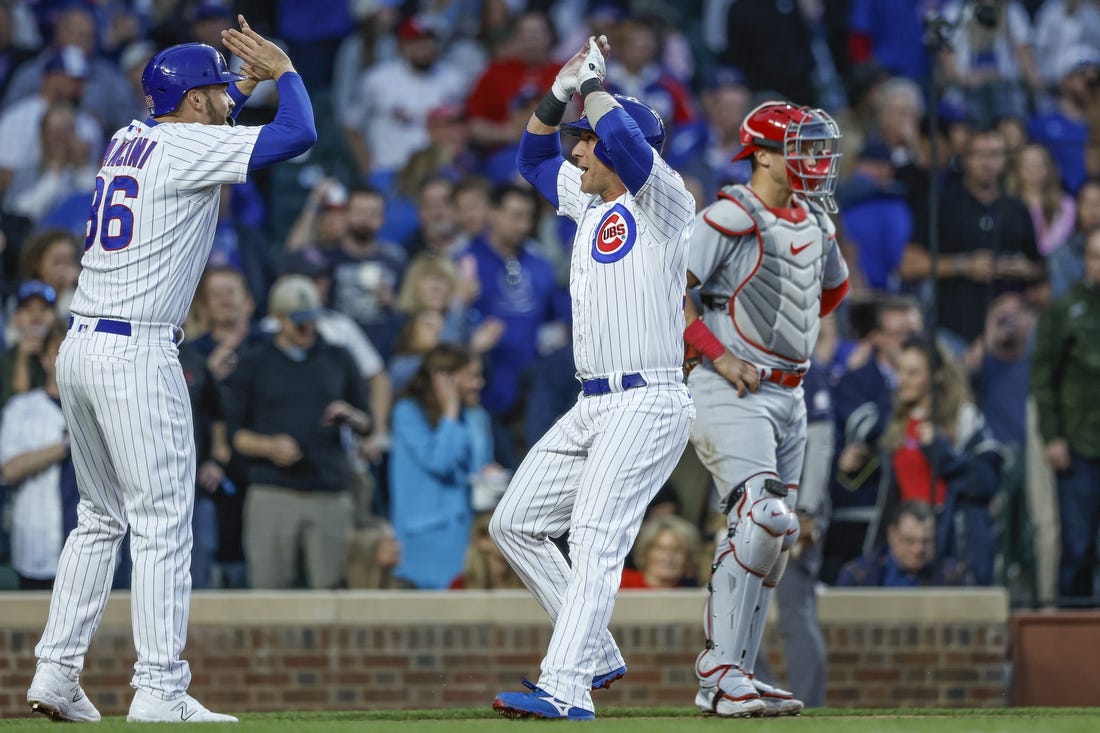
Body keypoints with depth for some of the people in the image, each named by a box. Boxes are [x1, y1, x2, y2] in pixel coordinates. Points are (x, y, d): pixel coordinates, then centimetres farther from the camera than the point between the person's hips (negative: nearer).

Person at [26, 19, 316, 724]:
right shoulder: (189, 148, -9)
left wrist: (247, 82, 30)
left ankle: (56, 671, 13)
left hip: (80, 348, 9)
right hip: (136, 354, -9)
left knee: (101, 519, 17)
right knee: (163, 525, -7)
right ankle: (159, 691, -11)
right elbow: (298, 134, -17)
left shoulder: (128, 138, 15)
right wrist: (283, 69, 0)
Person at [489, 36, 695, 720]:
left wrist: (592, 82, -14)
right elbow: (536, 156, 29)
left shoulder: (664, 203, -9)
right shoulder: (590, 203, 16)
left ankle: (566, 688, -30)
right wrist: (561, 91, 13)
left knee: (596, 534, -21)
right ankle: (597, 655, 16)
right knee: (516, 523, 10)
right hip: (594, 406, 10)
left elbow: (626, 139, -27)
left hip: (648, 405, -10)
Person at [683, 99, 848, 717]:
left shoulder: (815, 224, 13)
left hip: (789, 396, 9)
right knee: (764, 521, -21)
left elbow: (834, 286, 34)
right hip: (733, 392, -9)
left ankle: (733, 677, 13)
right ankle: (720, 675, -17)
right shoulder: (730, 219, -13)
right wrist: (718, 355, -17)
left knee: (775, 536, 7)